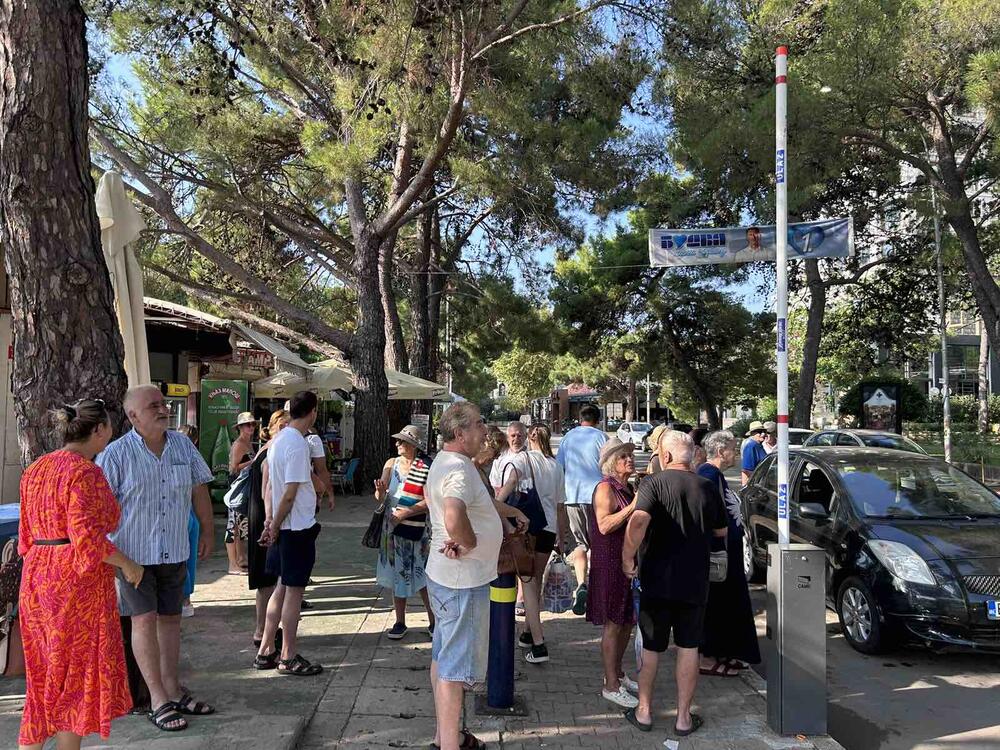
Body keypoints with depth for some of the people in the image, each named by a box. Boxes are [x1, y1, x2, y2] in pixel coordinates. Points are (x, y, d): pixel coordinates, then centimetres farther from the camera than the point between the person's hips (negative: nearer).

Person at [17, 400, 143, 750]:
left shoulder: (35, 469, 10)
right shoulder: (85, 472, -17)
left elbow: (27, 533, 15)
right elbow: (87, 538, -23)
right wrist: (127, 564, -11)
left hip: (37, 580, 8)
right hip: (78, 586, -8)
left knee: (44, 677, 17)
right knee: (76, 674, 6)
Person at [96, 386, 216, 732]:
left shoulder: (182, 445, 4)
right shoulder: (116, 453, -10)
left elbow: (199, 489, 12)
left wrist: (207, 531, 14)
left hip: (174, 550, 5)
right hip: (133, 550, -4)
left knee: (170, 617, 12)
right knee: (144, 618, -4)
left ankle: (171, 688, 24)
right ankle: (158, 699, 4)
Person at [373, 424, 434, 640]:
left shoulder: (426, 468, -9)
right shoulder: (391, 464, 5)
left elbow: (429, 501, -14)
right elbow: (381, 498, 3)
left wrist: (405, 513, -20)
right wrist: (380, 492, -19)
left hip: (416, 529, -5)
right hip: (392, 527, 5)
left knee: (421, 577, 2)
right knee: (397, 574, 12)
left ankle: (434, 622, 16)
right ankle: (400, 622, 24)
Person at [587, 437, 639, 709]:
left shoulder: (629, 488, 13)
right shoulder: (606, 488, -13)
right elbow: (604, 525, -24)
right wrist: (633, 506, -27)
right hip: (611, 563, -9)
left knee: (627, 622, 16)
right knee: (613, 624, -2)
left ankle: (617, 673, 31)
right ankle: (611, 686, 7)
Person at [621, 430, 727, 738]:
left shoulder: (654, 483, -12)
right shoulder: (708, 487, 1)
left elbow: (638, 521, -28)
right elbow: (721, 532, 12)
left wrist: (628, 559, -17)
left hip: (656, 580, -2)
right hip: (695, 582, 2)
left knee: (650, 648, 12)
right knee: (688, 648, 12)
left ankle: (643, 712, 23)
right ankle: (684, 717, 18)